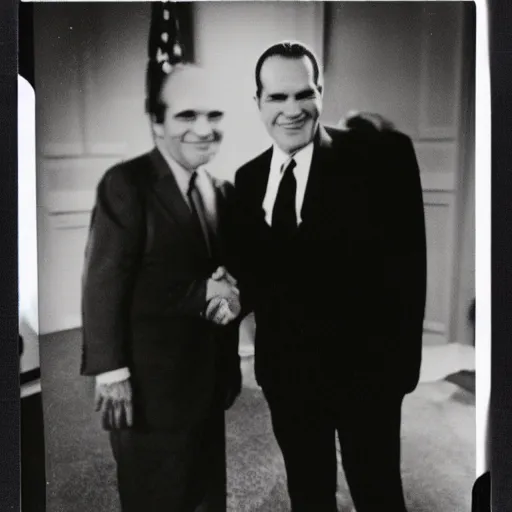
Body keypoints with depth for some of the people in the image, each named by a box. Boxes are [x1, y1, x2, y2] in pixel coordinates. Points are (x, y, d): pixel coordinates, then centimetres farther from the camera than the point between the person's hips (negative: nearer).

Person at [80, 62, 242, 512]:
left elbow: (231, 269, 12)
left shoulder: (222, 191, 9)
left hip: (208, 378, 7)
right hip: (149, 383, -6)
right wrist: (112, 373, -19)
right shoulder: (126, 184, -13)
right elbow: (104, 285, -15)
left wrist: (232, 295, -11)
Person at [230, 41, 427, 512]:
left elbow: (405, 258, -13)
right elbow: (251, 270, 12)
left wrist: (401, 356, -17)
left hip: (365, 365, -4)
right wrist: (234, 292, -9)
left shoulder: (381, 155, -10)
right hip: (284, 369, 5)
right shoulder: (248, 178, 6)